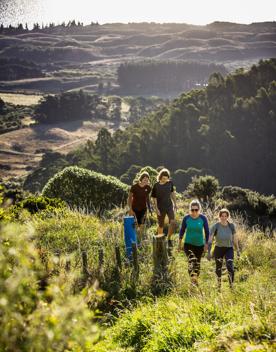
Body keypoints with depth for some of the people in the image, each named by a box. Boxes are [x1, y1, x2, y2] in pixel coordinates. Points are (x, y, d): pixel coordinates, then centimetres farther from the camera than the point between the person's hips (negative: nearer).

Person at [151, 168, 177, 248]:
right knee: (161, 225, 8)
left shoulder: (170, 183, -3)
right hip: (161, 208, -2)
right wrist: (156, 209, -13)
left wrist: (175, 204, 14)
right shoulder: (156, 186, -13)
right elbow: (154, 198, -8)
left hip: (169, 206, 2)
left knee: (173, 222, -16)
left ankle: (169, 238, 3)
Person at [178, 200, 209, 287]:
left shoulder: (203, 218, -7)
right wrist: (180, 243, 7)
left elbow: (207, 231, 2)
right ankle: (192, 278, -35)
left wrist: (206, 244, 2)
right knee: (192, 259, -27)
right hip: (188, 244, -2)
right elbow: (182, 230, 4)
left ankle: (196, 279, 33)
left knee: (197, 262, 14)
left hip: (200, 244, 2)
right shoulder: (186, 218, -7)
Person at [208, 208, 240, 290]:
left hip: (229, 249, 0)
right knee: (218, 269, 14)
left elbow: (234, 239, 3)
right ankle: (219, 285, 36)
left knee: (230, 268, -17)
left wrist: (238, 250, 8)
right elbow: (210, 240, -14)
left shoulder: (231, 226, -9)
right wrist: (209, 252, -19)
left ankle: (231, 287, -8)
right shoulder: (215, 226, -15)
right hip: (218, 249, 0)